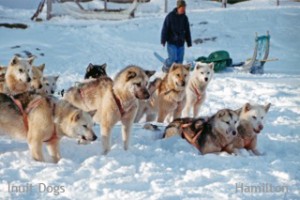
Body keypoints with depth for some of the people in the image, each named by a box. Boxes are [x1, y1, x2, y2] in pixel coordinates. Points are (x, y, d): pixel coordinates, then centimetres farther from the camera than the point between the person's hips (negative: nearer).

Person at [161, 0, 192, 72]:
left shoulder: (185, 18, 8)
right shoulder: (170, 16, -6)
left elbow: (187, 31, 16)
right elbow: (165, 29, -6)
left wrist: (189, 42, 15)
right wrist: (163, 40, -10)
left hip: (181, 43, 5)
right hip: (171, 42, -5)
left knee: (179, 60, 1)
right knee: (173, 58, -13)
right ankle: (165, 68, 12)